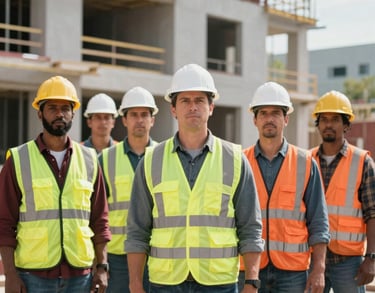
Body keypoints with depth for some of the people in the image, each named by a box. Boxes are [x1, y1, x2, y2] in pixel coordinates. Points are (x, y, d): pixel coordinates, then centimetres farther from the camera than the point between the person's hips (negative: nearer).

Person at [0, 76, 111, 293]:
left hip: (80, 274, 3)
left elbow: (100, 221, 11)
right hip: (33, 274, -2)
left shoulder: (89, 160, 8)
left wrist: (102, 267, 4)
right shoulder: (18, 160, 0)